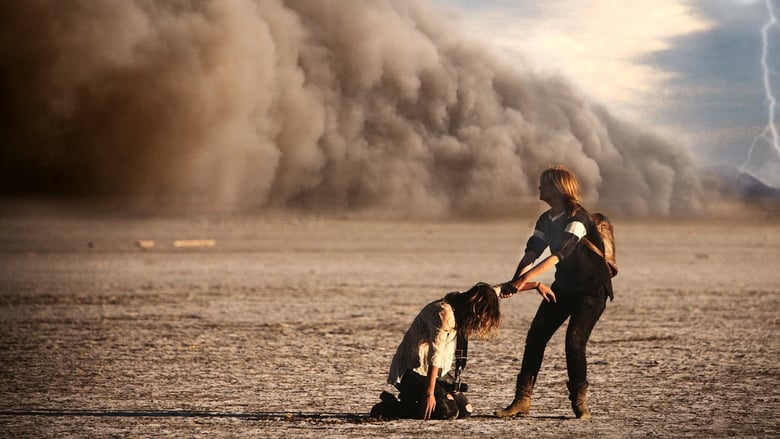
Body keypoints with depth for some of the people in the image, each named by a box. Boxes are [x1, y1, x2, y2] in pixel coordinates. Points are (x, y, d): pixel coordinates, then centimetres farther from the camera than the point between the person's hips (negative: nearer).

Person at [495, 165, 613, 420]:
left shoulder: (578, 218, -21)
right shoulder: (546, 220, 4)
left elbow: (560, 252, -34)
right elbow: (532, 252, -7)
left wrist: (528, 277, -45)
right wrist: (516, 280, -27)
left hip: (592, 289, -7)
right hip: (564, 287, 8)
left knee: (574, 341, -19)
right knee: (535, 337, -3)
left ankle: (579, 402, -2)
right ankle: (522, 401, -1)